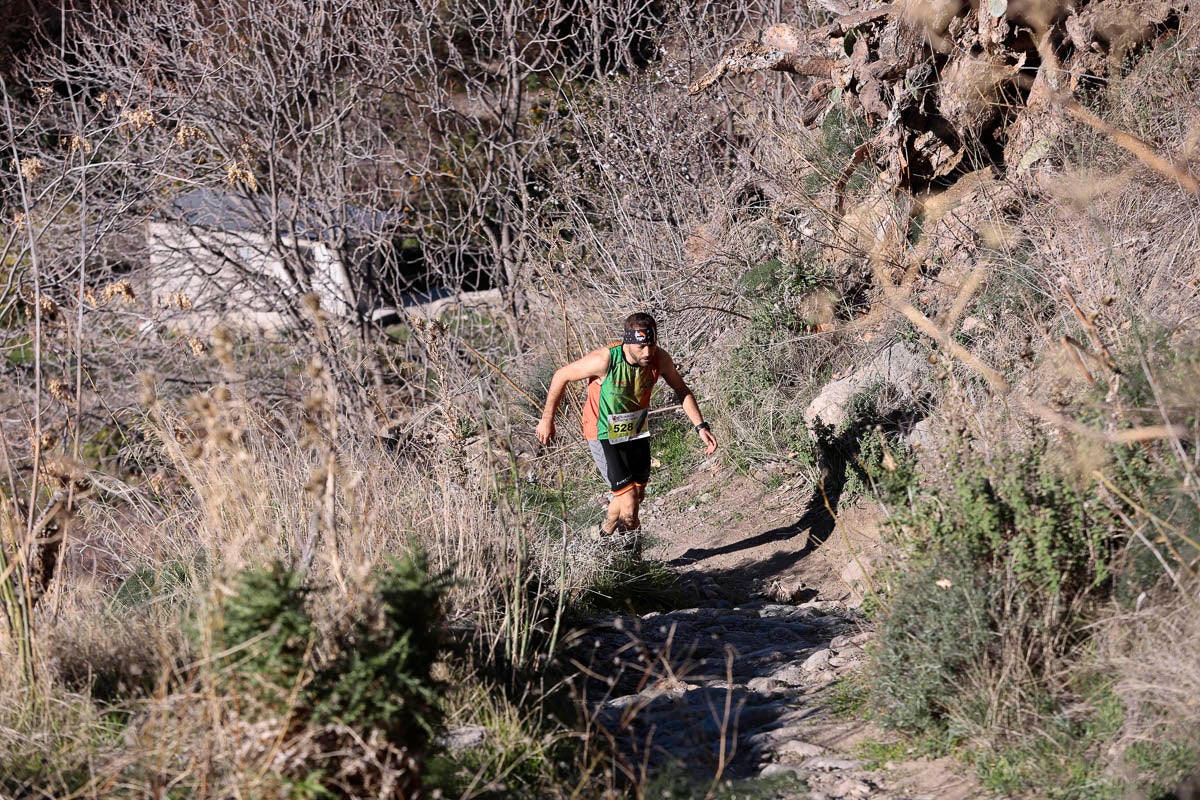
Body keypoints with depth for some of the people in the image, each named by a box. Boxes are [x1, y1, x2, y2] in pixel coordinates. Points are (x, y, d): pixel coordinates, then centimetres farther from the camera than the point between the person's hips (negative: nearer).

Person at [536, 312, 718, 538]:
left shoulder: (660, 359, -19)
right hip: (604, 435, -5)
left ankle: (606, 531, 45)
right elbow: (562, 376, -16)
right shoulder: (605, 360, -32)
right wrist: (547, 419, -6)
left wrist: (701, 426, -9)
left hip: (636, 432, 5)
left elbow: (682, 390, 1)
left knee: (637, 494, 17)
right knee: (629, 504, -12)